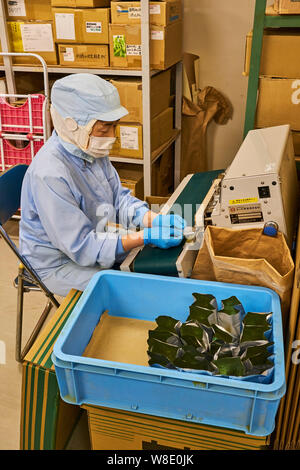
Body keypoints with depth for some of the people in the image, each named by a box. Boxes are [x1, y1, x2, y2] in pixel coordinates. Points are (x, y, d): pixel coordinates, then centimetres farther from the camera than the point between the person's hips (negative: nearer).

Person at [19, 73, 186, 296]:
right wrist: (145, 237, -32)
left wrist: (155, 220, -15)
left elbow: (119, 198, 3)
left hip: (93, 240, 8)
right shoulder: (49, 174, -33)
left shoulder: (92, 150, -6)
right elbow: (82, 247, -30)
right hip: (58, 264, -8)